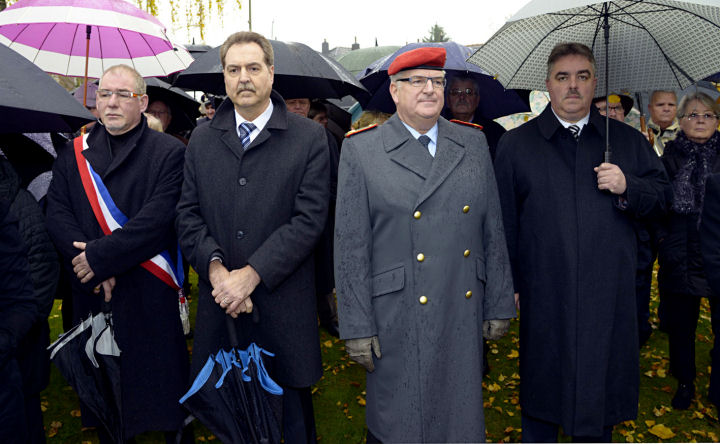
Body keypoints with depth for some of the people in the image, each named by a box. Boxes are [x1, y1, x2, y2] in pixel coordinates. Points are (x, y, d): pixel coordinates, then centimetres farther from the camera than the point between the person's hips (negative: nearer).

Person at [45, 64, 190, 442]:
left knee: (160, 389, 6)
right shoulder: (73, 154, 10)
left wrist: (100, 256, -17)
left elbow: (159, 217, -16)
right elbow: (57, 214, 1)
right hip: (91, 293, 4)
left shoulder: (168, 152, -5)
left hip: (150, 296, -4)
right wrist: (91, 264, -13)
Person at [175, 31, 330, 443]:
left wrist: (251, 274, -15)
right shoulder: (202, 139, 10)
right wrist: (215, 267, -11)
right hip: (219, 305, 3)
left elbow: (309, 219, -9)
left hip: (284, 305, -2)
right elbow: (189, 213, 6)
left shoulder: (309, 137, -2)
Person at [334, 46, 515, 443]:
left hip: (463, 317, 3)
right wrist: (357, 327, -7)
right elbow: (350, 245, -5)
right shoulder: (361, 150, -3)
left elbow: (493, 231, 10)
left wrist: (499, 306, 9)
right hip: (397, 319, -3)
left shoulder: (473, 144, 8)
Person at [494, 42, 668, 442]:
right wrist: (506, 286, -1)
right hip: (544, 297, -1)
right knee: (542, 391, 11)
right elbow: (503, 219, 2)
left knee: (602, 390, 13)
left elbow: (660, 197, 11)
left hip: (609, 298, 2)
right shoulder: (515, 144, 4)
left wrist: (626, 188, -11)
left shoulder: (628, 140, 9)